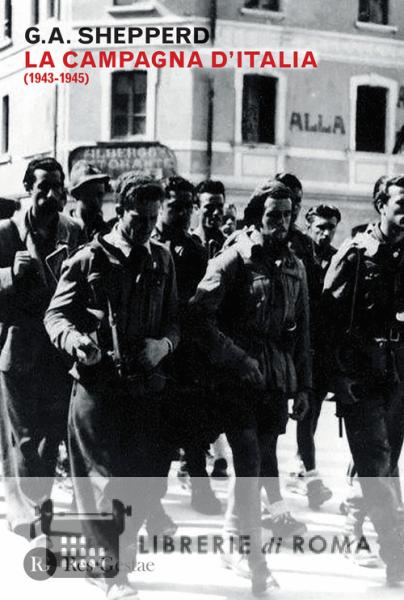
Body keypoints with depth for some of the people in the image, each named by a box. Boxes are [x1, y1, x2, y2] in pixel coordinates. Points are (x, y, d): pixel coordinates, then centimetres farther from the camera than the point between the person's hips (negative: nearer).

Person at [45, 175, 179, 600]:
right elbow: (56, 314, -2)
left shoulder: (162, 261, 10)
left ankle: (115, 546, 32)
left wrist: (163, 343, -8)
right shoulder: (89, 259, -2)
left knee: (146, 479, 7)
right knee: (105, 477, 0)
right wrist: (74, 339, -24)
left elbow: (173, 321, 14)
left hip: (146, 384, 4)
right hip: (98, 383, -4)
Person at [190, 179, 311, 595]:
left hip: (277, 382, 5)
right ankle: (250, 553, -6)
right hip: (238, 379, -5)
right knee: (249, 461, -12)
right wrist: (234, 358, -16)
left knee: (263, 462, 8)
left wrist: (303, 385, 14)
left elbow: (302, 330, 17)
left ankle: (233, 542, 24)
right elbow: (201, 314, -11)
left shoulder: (294, 267, 13)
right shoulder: (234, 260, -5)